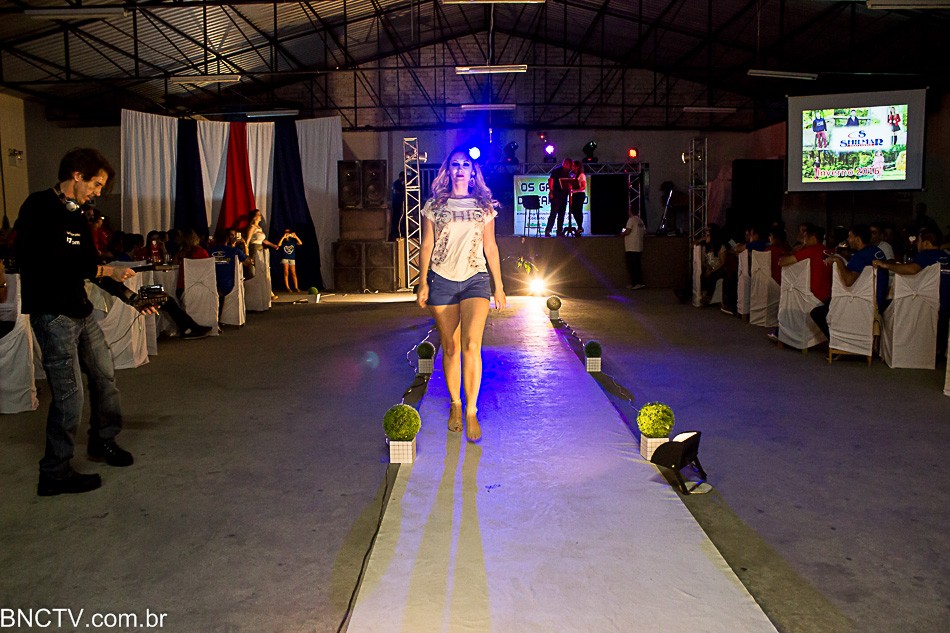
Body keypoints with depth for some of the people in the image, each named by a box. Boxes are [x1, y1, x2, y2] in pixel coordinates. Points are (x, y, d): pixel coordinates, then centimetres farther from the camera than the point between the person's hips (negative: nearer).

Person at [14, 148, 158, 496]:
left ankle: (103, 441, 37)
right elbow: (50, 264, -23)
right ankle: (54, 474, 7)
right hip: (52, 313, -9)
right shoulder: (40, 207, -13)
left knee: (104, 375, 17)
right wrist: (105, 271, -18)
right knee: (69, 394, -6)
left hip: (81, 310, 9)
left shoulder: (76, 216, 14)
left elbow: (88, 264, 18)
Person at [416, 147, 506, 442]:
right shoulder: (434, 206, 9)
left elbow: (490, 247, 12)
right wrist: (423, 283, 0)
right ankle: (455, 405, 20)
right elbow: (427, 246, 8)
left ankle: (471, 411, -9)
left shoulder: (484, 206, 11)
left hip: (475, 280, 0)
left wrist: (499, 286, 10)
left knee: (471, 345, -16)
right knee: (450, 348, 4)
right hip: (442, 280, 1)